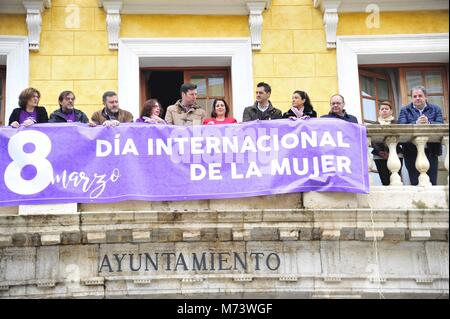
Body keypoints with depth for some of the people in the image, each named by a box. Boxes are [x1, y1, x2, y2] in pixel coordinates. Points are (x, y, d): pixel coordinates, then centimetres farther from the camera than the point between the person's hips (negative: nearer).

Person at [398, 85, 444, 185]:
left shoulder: (435, 109, 12)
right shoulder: (405, 110, 10)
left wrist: (428, 123, -22)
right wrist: (416, 123, -22)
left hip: (431, 151, 0)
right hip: (412, 152, 0)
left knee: (432, 183, 0)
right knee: (415, 183, 0)